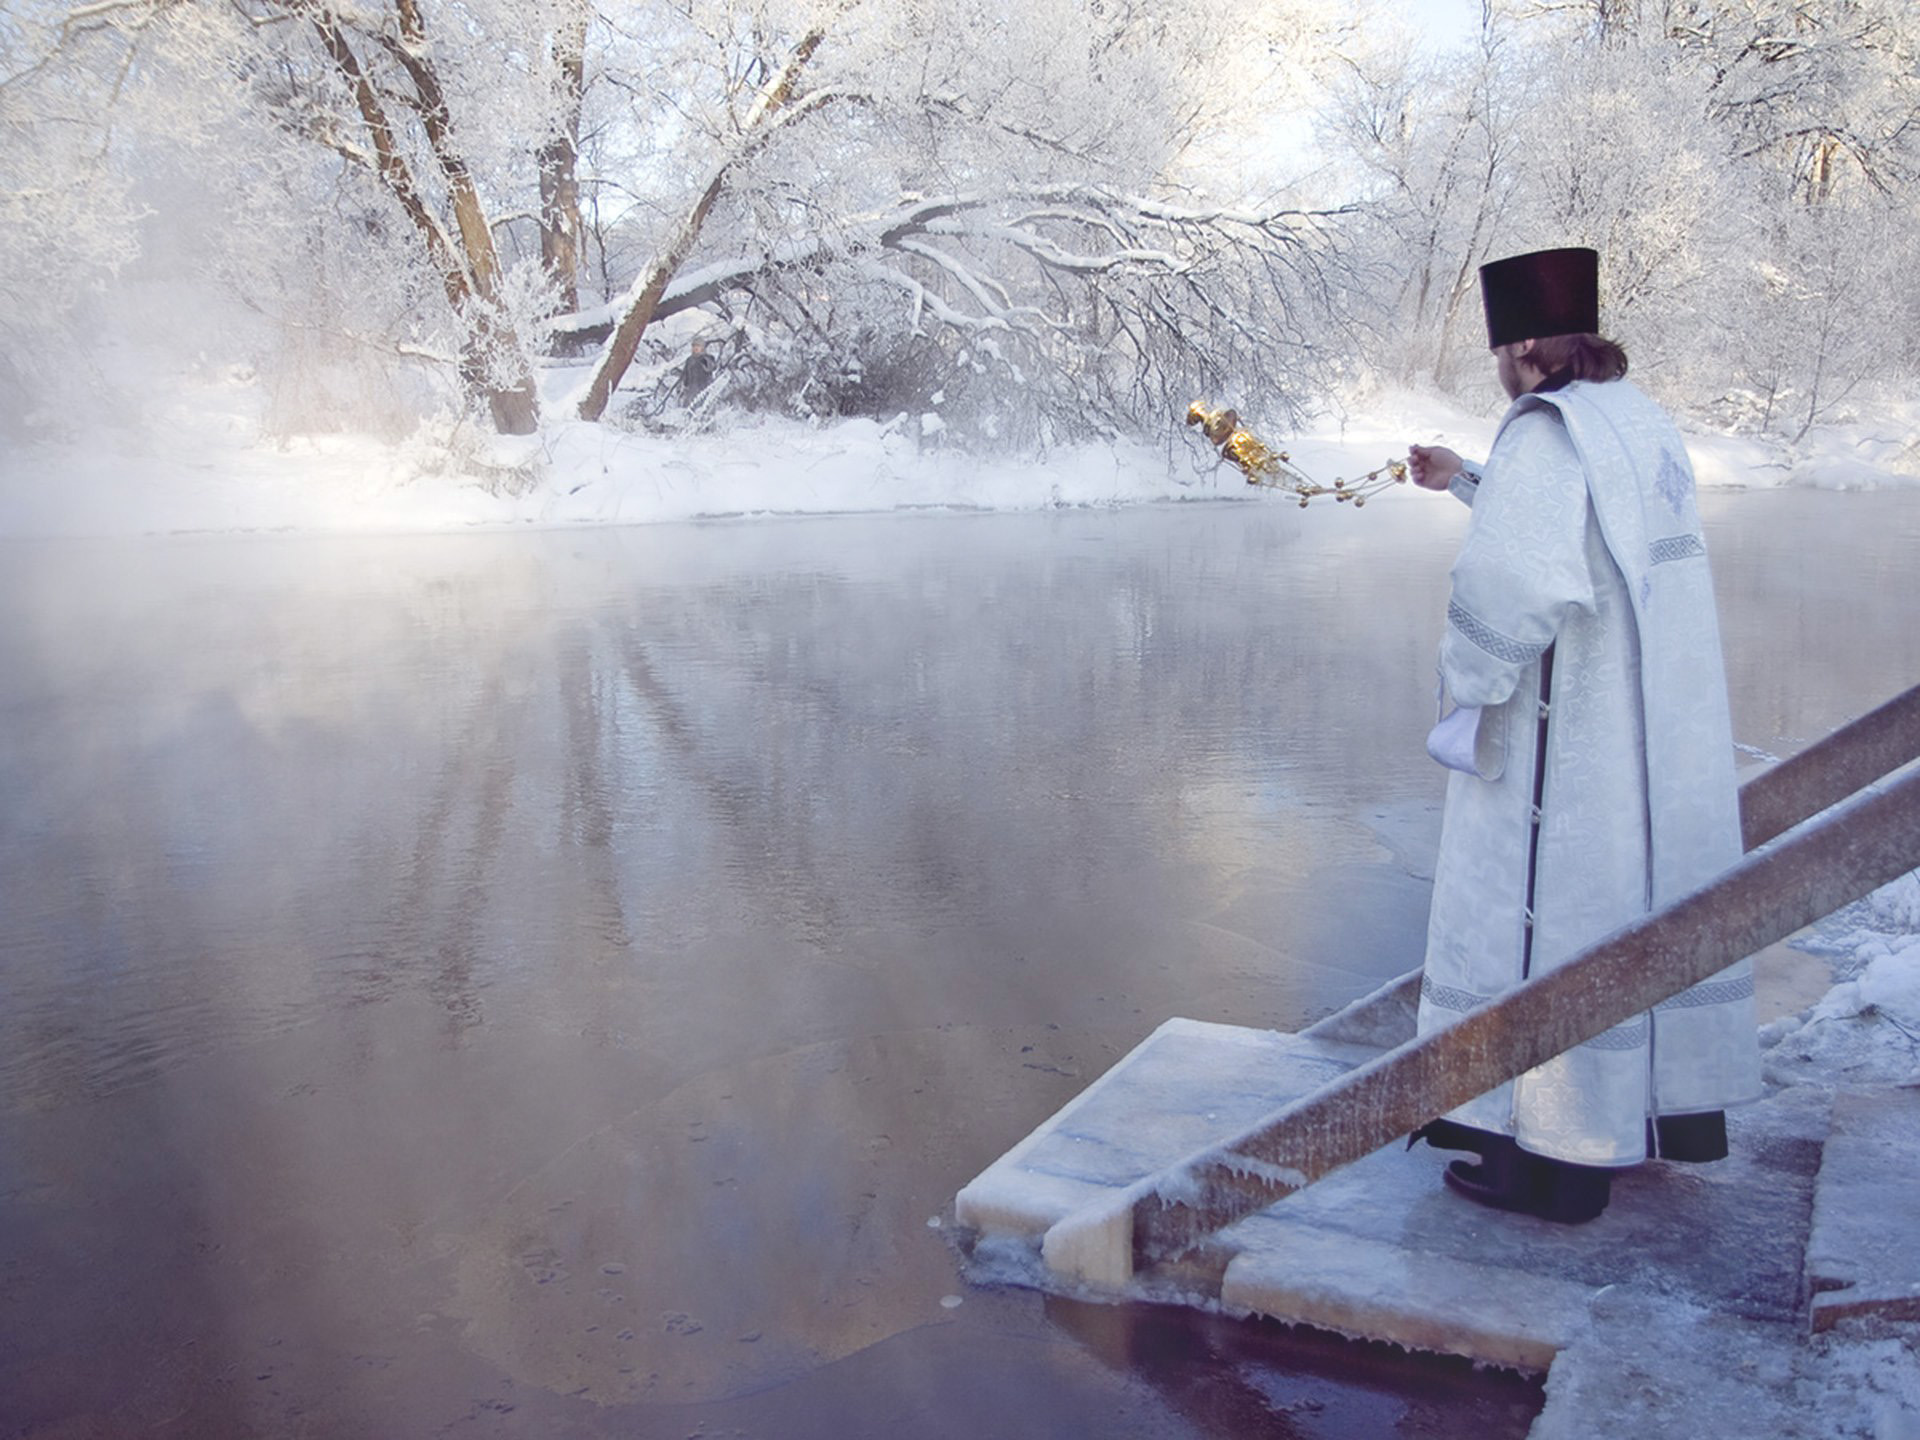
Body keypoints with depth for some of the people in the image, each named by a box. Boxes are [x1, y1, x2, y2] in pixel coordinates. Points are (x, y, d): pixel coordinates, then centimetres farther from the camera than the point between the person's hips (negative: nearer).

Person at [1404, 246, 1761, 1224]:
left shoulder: (1545, 435, -18)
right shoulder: (1642, 425, 11)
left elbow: (1514, 579, -32)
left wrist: (1462, 689, -18)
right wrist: (1465, 482, 34)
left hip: (1567, 746, -9)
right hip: (1663, 735, 9)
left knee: (1547, 915, 1)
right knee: (1654, 898, 18)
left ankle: (1552, 1158, 10)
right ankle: (1678, 1107, 32)